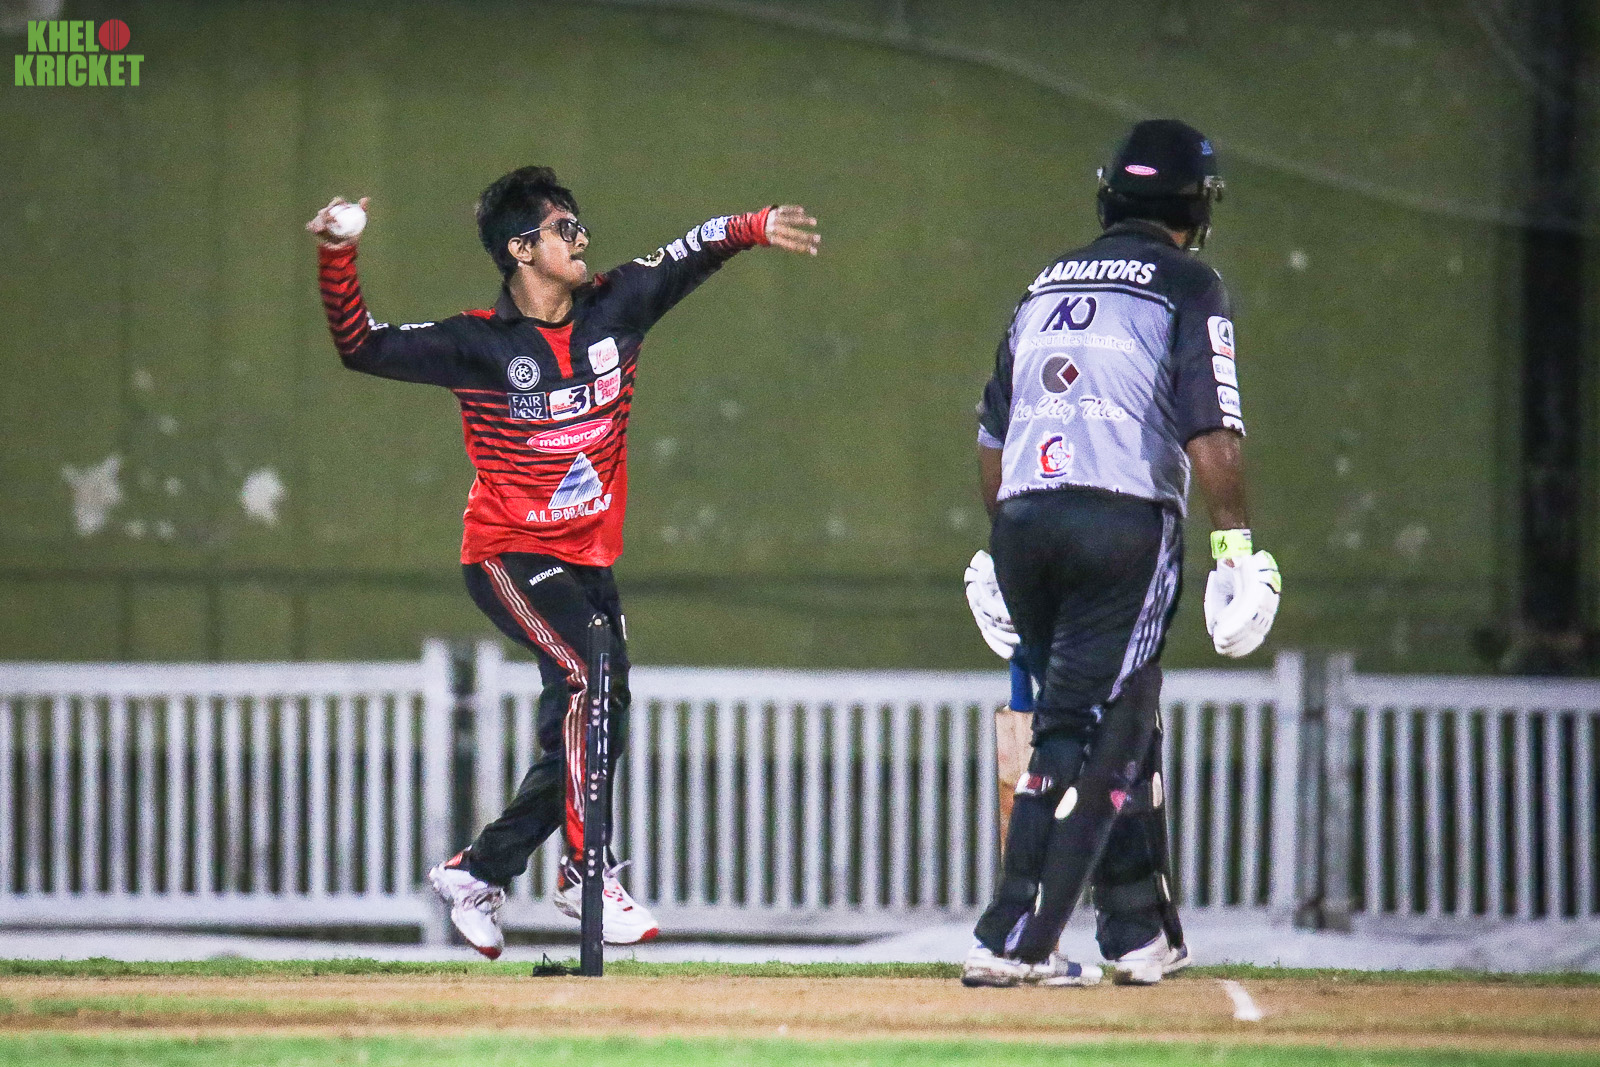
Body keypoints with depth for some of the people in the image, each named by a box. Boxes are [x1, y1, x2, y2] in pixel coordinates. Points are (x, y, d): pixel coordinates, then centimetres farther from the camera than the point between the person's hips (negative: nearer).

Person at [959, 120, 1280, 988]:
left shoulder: (1049, 284, 21)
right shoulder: (1187, 285, 2)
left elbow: (991, 438, 21)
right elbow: (1211, 434, -9)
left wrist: (1002, 551, 26)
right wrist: (1236, 549, -8)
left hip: (1022, 523, 6)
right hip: (1125, 520, -6)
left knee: (1118, 729, 17)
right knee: (1088, 734, -5)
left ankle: (1142, 934, 20)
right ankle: (1013, 941, -12)